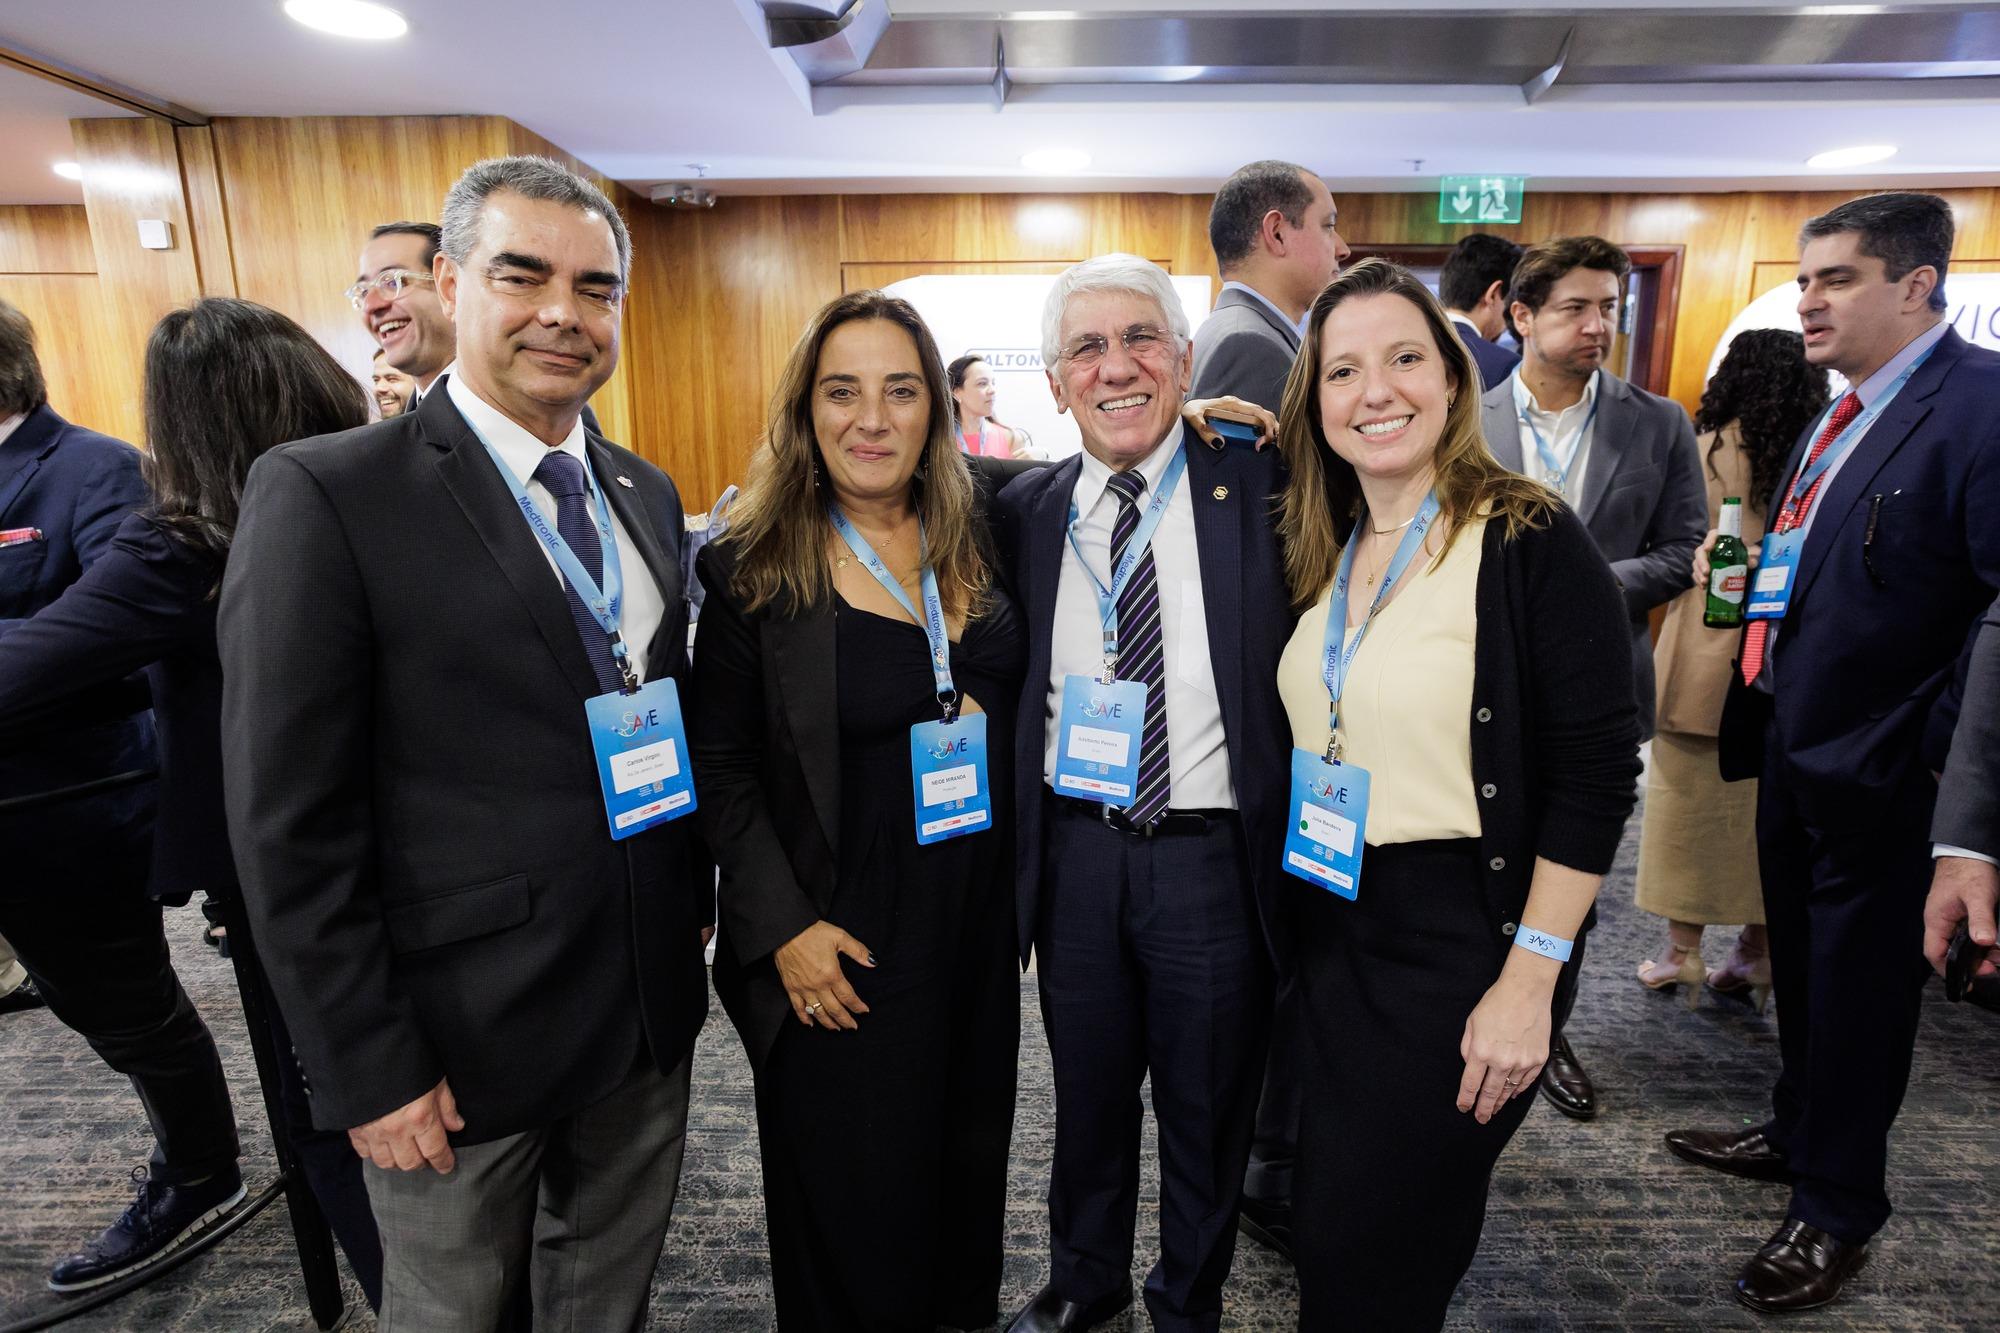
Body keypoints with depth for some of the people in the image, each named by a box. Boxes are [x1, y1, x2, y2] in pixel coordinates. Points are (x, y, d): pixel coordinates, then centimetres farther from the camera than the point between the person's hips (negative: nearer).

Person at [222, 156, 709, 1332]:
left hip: (653, 1007, 5)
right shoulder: (325, 493, -14)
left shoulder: (649, 494, 5)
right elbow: (290, 824, -14)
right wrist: (367, 1068, -12)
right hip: (464, 1035, -5)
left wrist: (695, 909, 11)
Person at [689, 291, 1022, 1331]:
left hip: (978, 924, 5)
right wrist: (784, 927, -15)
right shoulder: (752, 571, -12)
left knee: (969, 1159, 24)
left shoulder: (975, 542, 1)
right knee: (855, 1204, 13)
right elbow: (722, 771, -9)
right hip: (843, 949, -4)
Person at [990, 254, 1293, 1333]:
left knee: (1208, 1109, 18)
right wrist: (1014, 850, -1)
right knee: (1087, 1089, 22)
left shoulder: (1259, 486, -7)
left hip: (1216, 856, -2)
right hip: (1075, 851, 2)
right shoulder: (1023, 511, 2)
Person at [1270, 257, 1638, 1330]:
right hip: (1330, 930, 6)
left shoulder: (1532, 542, -13)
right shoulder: (1318, 555, 4)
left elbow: (1594, 775, -15)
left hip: (1464, 940, -5)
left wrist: (1530, 980, -16)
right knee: (1328, 1229, 21)